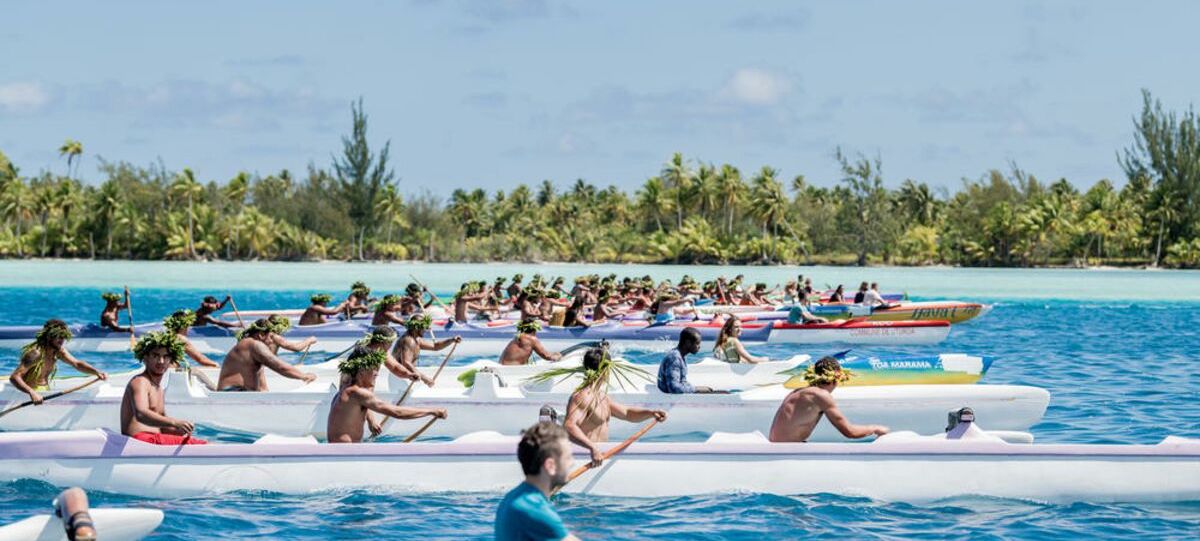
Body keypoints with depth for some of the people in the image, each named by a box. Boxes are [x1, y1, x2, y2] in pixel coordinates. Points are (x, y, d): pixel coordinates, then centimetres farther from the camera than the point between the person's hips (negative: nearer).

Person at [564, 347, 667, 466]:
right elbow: (569, 426, -30)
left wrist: (651, 412, 10)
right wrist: (593, 448, -41)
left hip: (599, 453, 10)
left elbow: (627, 413, 28)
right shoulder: (584, 397, -15)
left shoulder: (602, 397, 19)